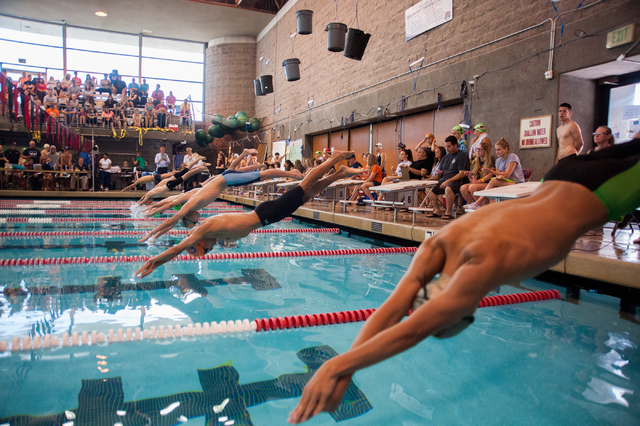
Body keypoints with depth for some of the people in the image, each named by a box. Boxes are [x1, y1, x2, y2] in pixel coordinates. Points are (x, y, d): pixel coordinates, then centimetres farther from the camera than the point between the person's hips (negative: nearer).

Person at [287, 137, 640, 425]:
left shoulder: (485, 263, -45)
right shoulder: (436, 247, -25)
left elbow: (413, 330, -48)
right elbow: (392, 309, -29)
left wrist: (337, 365, -48)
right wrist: (344, 370, -36)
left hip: (593, 194, -5)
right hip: (559, 182, 5)